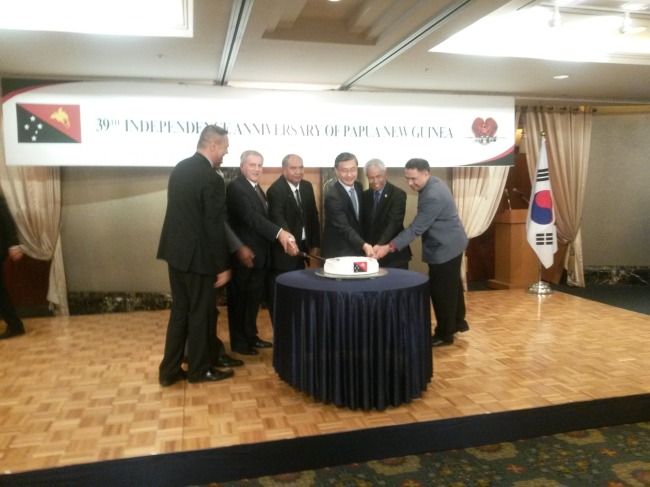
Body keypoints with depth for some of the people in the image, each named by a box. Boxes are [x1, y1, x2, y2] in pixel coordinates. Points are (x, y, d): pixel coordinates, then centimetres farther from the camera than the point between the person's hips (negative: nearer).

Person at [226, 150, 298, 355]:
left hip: (258, 253, 9)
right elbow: (251, 216, -28)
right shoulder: (235, 187, -15)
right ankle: (239, 342, 15)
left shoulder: (256, 188, 15)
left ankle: (251, 336, 30)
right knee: (240, 298, 3)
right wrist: (279, 232, -37)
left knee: (254, 297, 17)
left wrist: (281, 236, 2)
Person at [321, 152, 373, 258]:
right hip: (338, 252, -7)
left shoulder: (358, 187, 1)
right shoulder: (333, 196, -22)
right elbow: (344, 227, -27)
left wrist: (364, 245, 10)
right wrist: (364, 245, -39)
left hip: (357, 249, 7)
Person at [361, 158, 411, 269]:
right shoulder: (365, 195, 8)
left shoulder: (398, 194, -9)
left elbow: (393, 223, -21)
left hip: (394, 255, -4)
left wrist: (380, 245, -34)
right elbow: (363, 223, 11)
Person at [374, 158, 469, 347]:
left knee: (440, 290, 2)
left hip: (444, 247, -10)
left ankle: (444, 334, 17)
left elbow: (416, 227, -30)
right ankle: (458, 322, 39)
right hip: (450, 243, 10)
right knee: (451, 285, 22)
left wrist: (389, 247, -31)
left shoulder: (433, 196, -29)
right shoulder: (433, 183, 2)